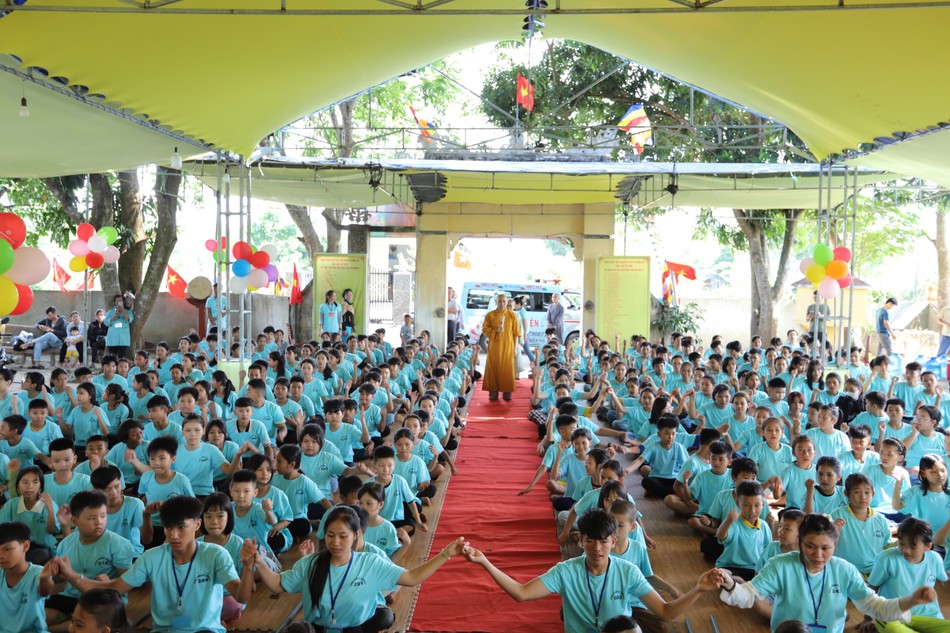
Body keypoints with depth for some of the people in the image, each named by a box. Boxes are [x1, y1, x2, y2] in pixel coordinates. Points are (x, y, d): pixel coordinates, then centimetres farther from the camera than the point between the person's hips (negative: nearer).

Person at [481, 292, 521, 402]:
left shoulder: (512, 315, 2)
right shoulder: (490, 315, 2)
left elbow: (516, 333, 3)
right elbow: (485, 329, 1)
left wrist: (515, 347, -1)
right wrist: (496, 331, -15)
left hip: (508, 347, 0)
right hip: (494, 347, 0)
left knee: (507, 369, 0)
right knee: (494, 369, -1)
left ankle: (507, 393, 7)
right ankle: (493, 393, 4)